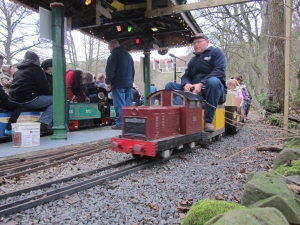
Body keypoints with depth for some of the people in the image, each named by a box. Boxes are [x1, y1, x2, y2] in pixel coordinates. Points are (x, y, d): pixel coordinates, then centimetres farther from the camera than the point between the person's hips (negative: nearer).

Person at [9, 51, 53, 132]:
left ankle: (46, 123, 8)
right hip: (28, 100, -9)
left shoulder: (18, 71, 27)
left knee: (48, 100, 22)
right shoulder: (36, 69, 2)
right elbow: (44, 87, -5)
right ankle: (45, 122, -19)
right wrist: (52, 94, 13)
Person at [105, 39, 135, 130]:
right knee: (127, 104, 9)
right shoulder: (128, 54, 21)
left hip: (118, 83, -8)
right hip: (129, 83, 8)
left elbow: (110, 70, -13)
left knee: (120, 105, -7)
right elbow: (132, 70, 25)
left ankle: (120, 124, -7)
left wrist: (108, 82, -8)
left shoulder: (114, 54, -4)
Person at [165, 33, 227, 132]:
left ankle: (208, 121, -30)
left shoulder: (216, 52, 6)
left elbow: (220, 70, -12)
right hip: (194, 92, 5)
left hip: (214, 90, -5)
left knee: (213, 81, -39)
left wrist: (201, 84, -24)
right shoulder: (193, 60, 24)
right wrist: (186, 84, -12)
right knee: (170, 86, -6)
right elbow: (186, 76, 15)